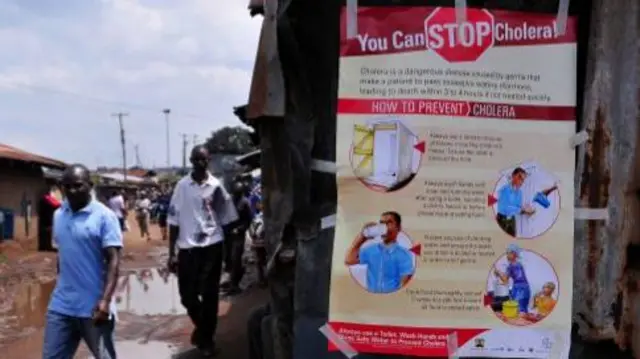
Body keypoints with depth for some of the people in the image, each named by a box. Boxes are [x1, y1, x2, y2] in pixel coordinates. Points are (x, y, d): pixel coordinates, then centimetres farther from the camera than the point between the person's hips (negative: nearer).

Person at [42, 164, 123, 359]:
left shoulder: (104, 217, -11)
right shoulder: (58, 215, 9)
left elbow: (113, 260, -15)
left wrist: (105, 300, -25)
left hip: (93, 307, -5)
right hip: (61, 306, 6)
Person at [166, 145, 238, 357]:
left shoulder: (217, 186, 0)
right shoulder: (182, 186, 1)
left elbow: (226, 219, 5)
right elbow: (174, 221, 3)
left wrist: (230, 251, 3)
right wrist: (171, 253, 1)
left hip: (212, 247, -1)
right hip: (187, 248, 1)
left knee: (209, 295, 5)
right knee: (187, 296, 6)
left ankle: (206, 338, 20)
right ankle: (202, 326, 35)